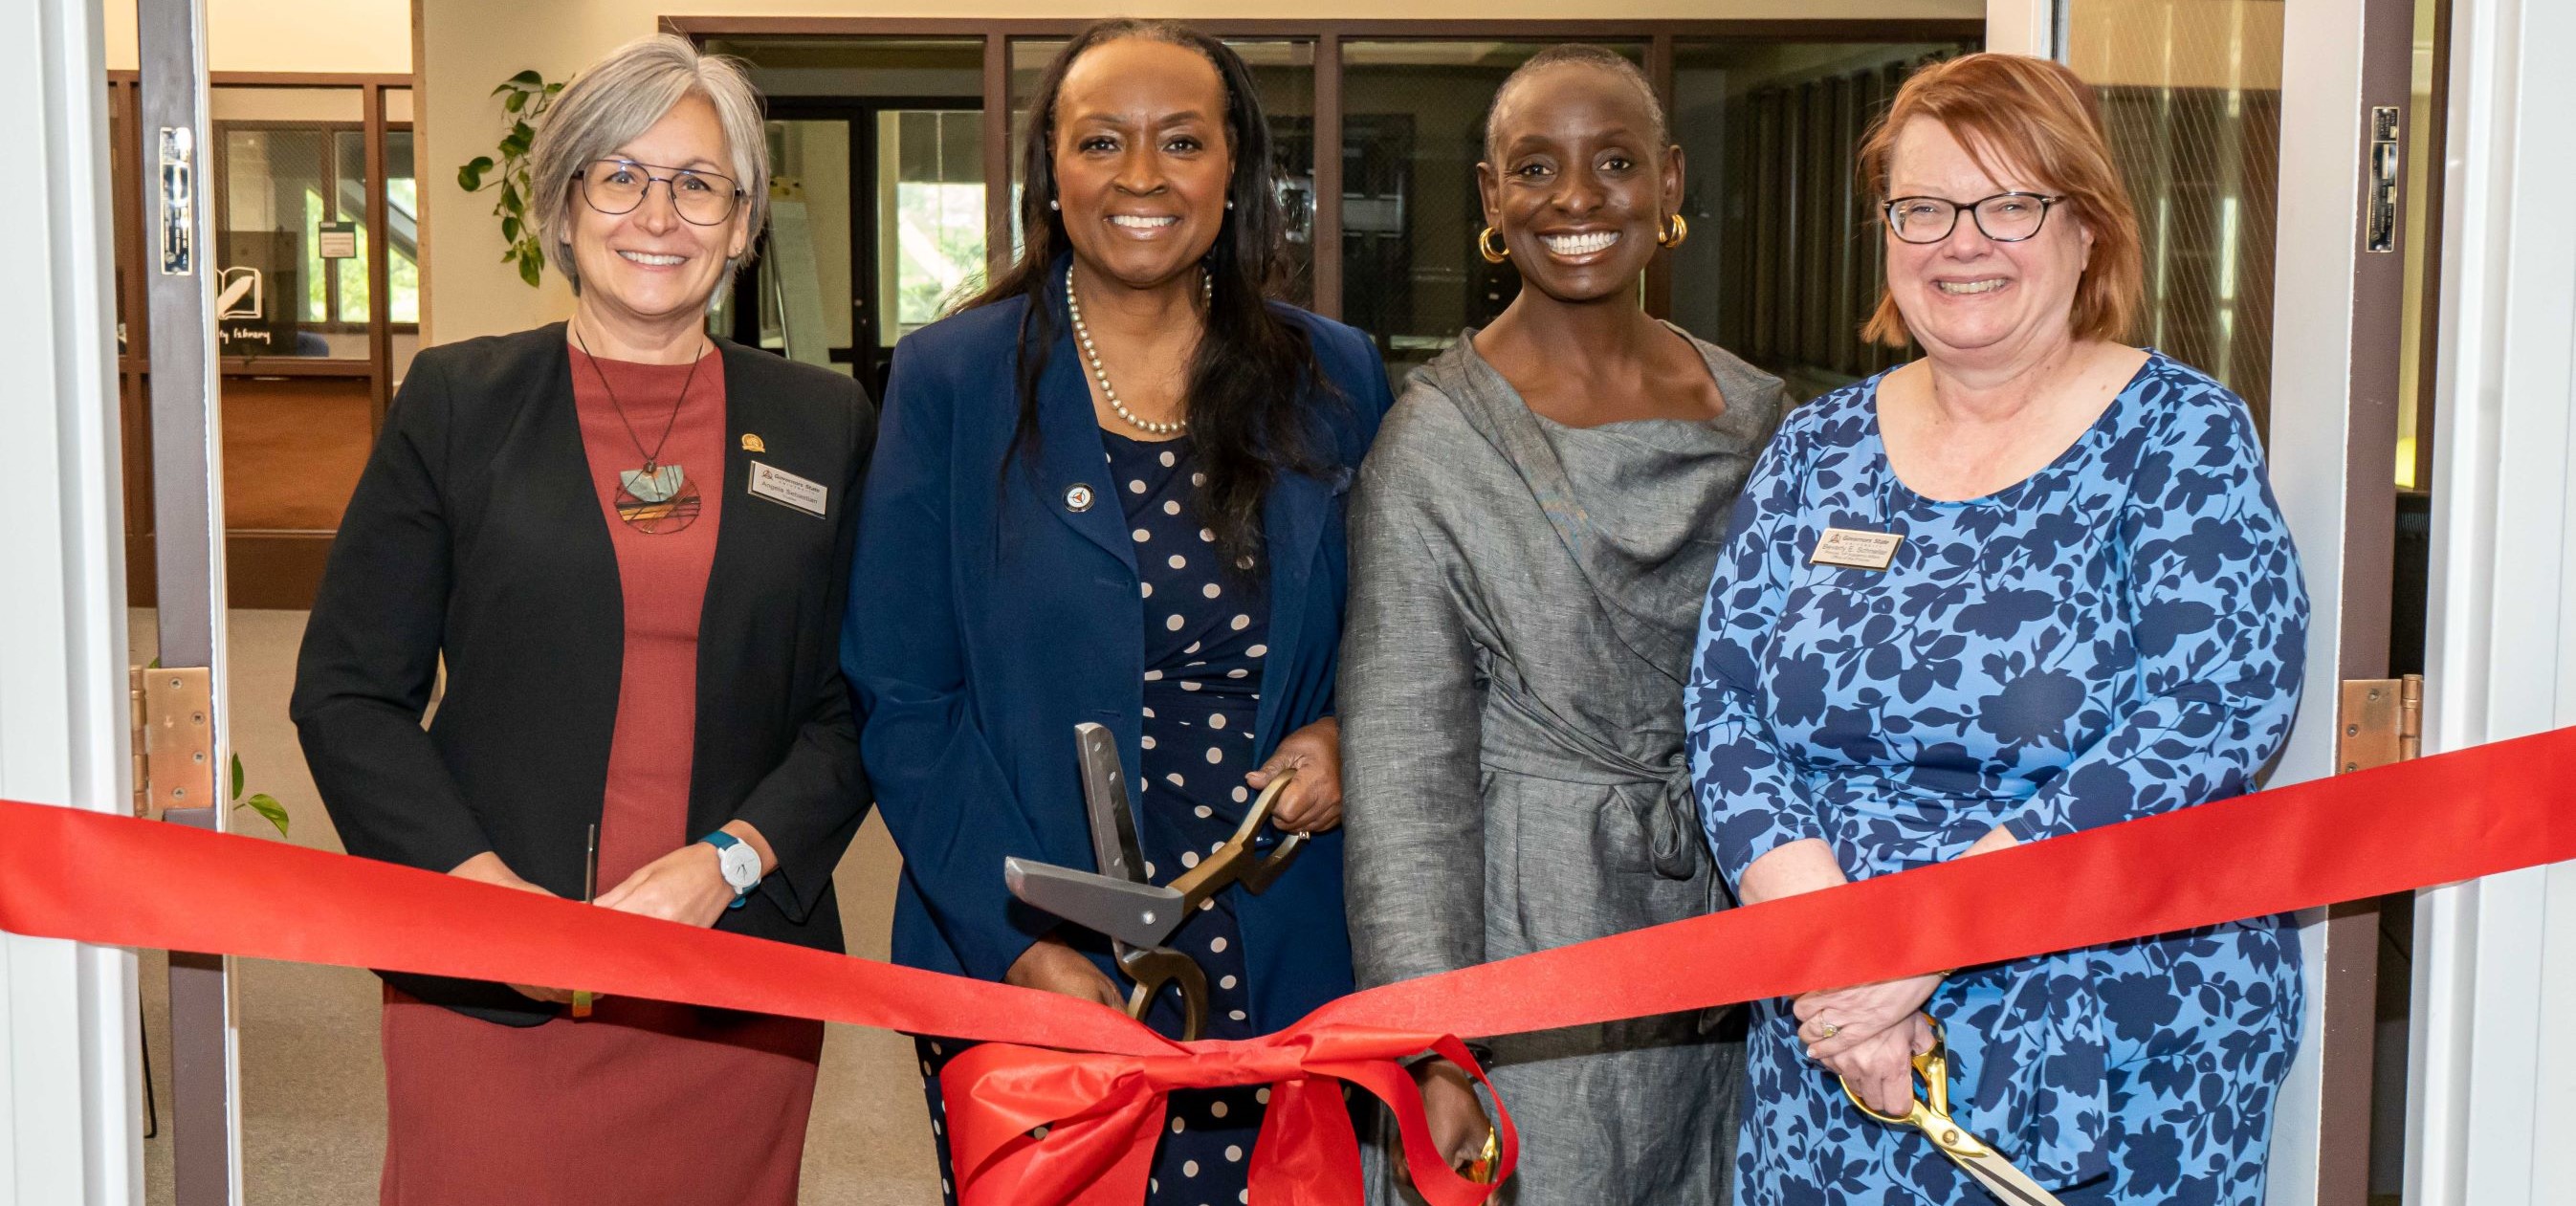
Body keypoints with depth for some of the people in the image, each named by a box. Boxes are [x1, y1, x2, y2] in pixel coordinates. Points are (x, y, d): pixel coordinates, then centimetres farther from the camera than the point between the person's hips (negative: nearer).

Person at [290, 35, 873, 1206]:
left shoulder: (825, 425, 8)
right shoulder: (456, 401, 5)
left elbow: (863, 706, 6)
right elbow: (346, 694, 3)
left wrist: (730, 862, -10)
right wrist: (483, 888, -11)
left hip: (737, 994, 1)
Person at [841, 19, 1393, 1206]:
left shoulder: (1334, 379, 6)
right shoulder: (950, 377, -1)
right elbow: (901, 695, -3)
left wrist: (1347, 733, -6)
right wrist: (1016, 943, -12)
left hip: (1280, 973, 2)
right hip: (1020, 967, -1)